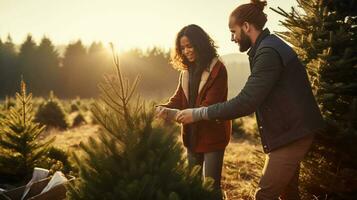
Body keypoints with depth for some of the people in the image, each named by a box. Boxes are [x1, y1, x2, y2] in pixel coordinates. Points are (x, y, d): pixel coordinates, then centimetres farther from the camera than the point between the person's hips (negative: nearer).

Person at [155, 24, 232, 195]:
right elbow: (179, 98, 5)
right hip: (192, 135, 7)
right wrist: (165, 109, -17)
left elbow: (210, 106, -23)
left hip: (212, 135, -7)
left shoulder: (217, 69, -15)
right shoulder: (187, 69, 8)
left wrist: (177, 114, -33)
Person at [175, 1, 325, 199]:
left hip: (291, 134, -10)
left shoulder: (269, 52, -21)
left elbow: (246, 102, -26)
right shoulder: (270, 46, 11)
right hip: (292, 130, 10)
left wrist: (198, 113, -21)